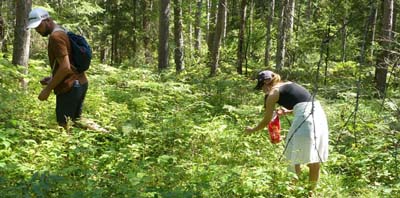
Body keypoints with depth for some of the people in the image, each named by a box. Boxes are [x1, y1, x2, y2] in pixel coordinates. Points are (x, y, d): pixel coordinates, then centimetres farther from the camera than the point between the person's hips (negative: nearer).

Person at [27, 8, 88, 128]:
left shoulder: (55, 36, -14)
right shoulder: (62, 32, 18)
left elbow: (65, 67, -22)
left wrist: (48, 89, -16)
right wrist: (52, 79, 17)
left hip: (69, 87, -10)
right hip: (80, 83, 10)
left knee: (64, 127, -6)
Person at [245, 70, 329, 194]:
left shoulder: (273, 94, 6)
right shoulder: (289, 84, 26)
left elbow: (266, 121, 12)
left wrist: (252, 130, 28)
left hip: (306, 119, -8)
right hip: (319, 114, 8)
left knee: (294, 158, 7)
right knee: (314, 160, 14)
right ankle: (311, 191, 22)